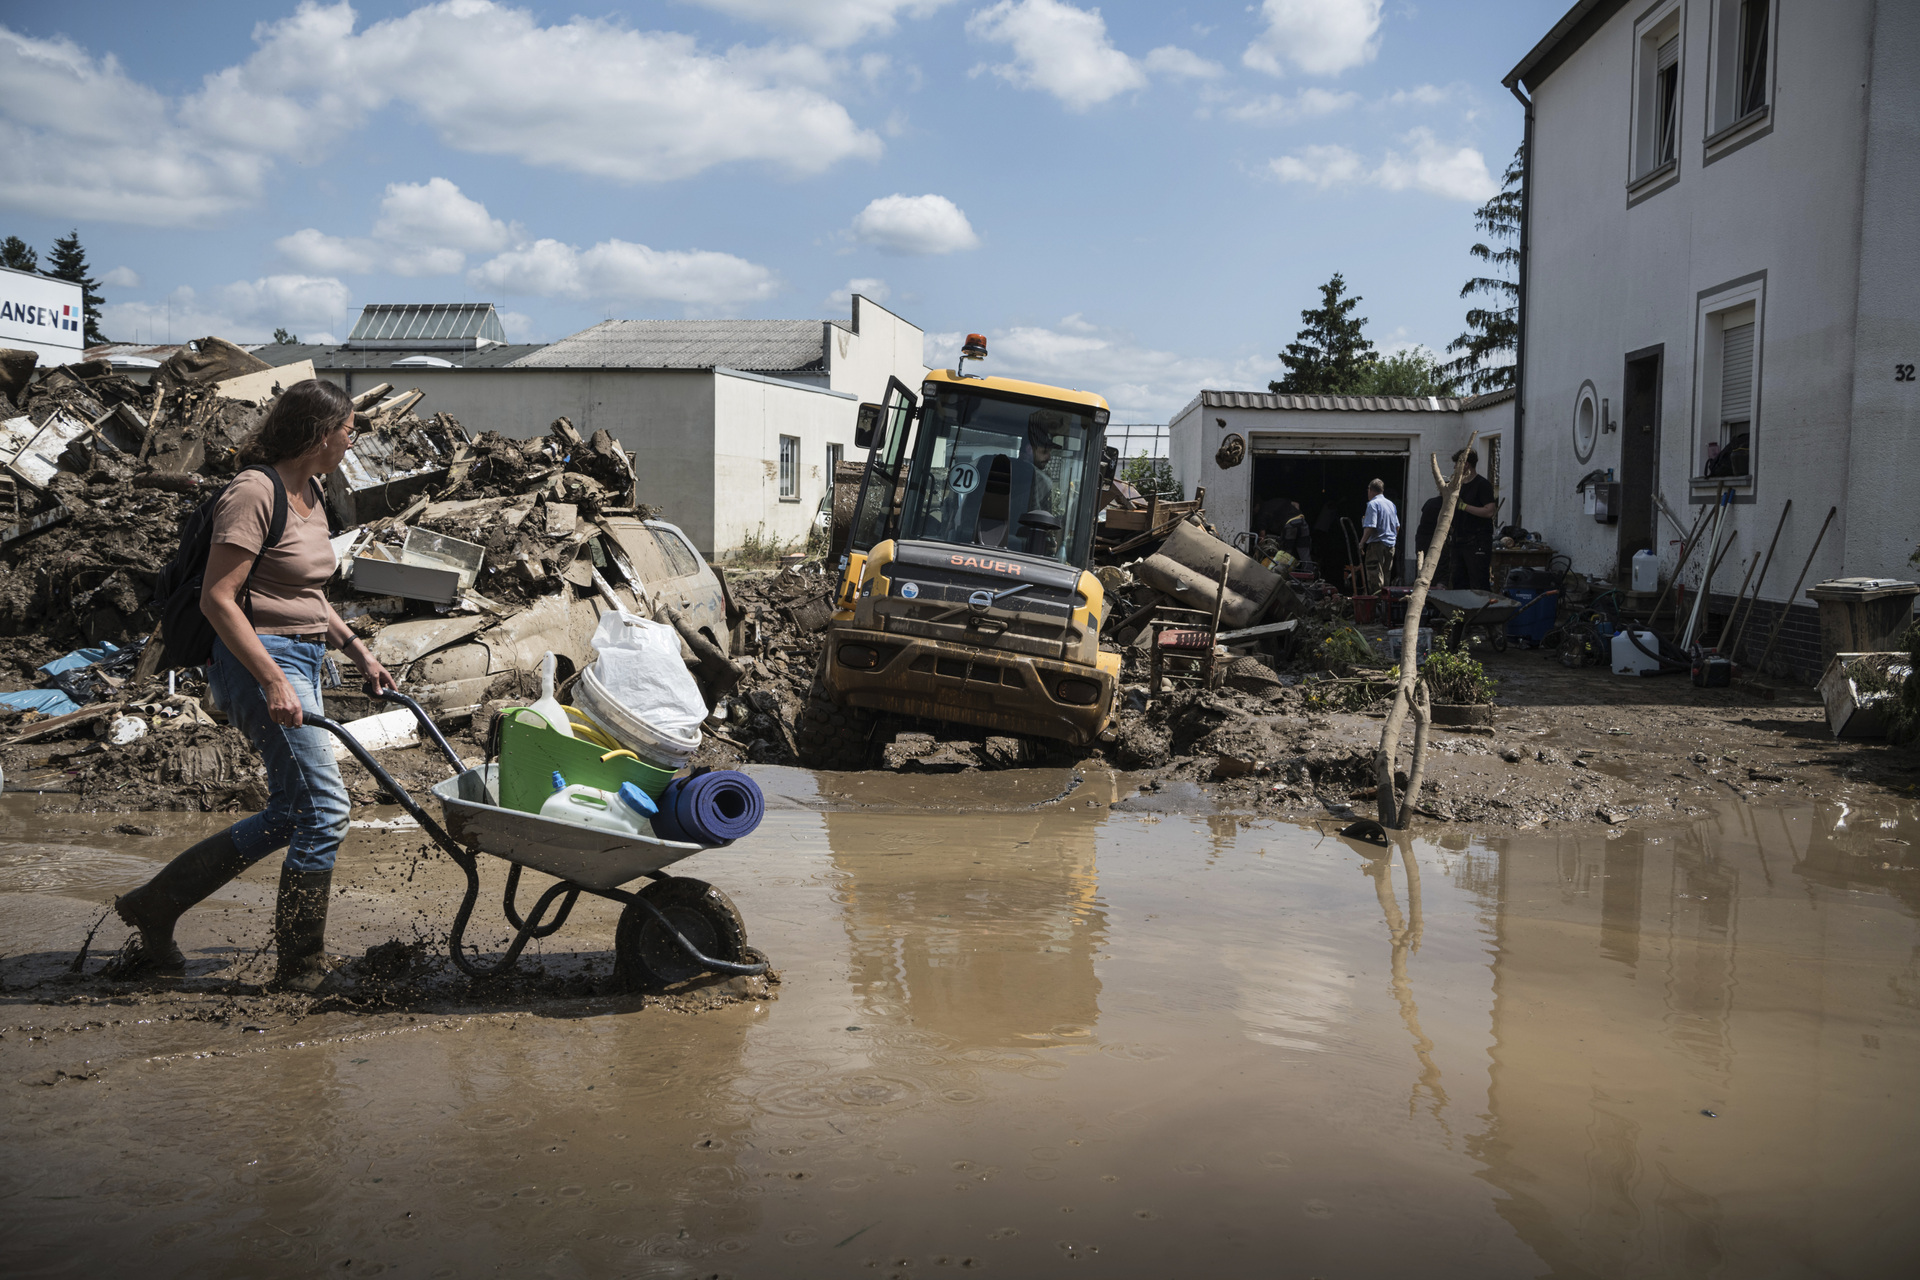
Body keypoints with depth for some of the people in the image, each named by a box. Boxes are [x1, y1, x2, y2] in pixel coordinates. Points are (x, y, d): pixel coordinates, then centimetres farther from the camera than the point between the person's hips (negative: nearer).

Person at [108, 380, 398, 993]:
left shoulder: (308, 491, 14)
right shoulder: (253, 492, -15)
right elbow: (217, 599, -19)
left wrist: (357, 650, 17)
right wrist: (273, 682, -23)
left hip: (301, 659, 10)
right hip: (260, 660, -10)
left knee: (290, 815, 13)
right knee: (324, 807, -8)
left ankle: (153, 905, 24)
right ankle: (302, 966, 5)